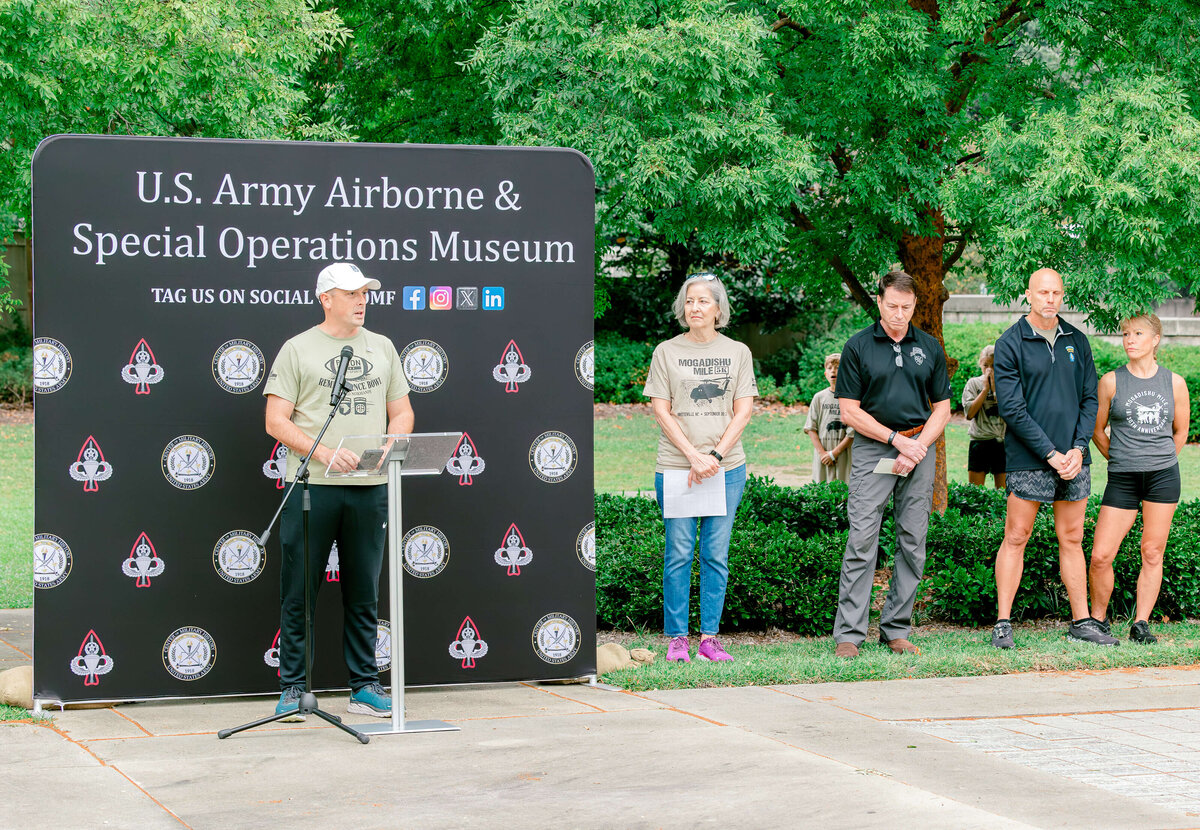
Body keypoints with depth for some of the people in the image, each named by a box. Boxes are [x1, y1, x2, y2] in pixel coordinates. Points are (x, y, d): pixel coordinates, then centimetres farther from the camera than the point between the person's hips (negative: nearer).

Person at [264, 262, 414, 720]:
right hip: (311, 487, -4)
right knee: (299, 592, 0)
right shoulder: (298, 349, 1)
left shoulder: (382, 348, 14)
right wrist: (324, 452, -17)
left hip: (370, 488, 4)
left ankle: (364, 686, 16)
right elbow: (276, 421, -5)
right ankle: (293, 688, 7)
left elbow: (402, 412, 16)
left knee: (363, 594, 9)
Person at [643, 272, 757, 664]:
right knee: (679, 554, -2)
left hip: (727, 467, 1)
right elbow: (662, 411, 0)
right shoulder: (666, 352, 5)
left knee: (716, 555, 2)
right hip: (676, 466, -1)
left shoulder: (738, 352, 9)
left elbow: (743, 411, 4)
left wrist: (715, 456, -9)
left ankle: (709, 638, 7)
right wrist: (694, 456, -11)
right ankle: (677, 639, 5)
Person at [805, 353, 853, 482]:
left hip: (843, 455, -2)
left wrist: (834, 453, -7)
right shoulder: (819, 398, 8)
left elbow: (852, 433, -3)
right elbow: (811, 428, 7)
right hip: (822, 455, 2)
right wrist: (822, 452, -5)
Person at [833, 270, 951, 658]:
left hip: (919, 449, 3)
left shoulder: (930, 348, 10)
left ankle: (897, 630, 10)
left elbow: (942, 408, 12)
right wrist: (896, 440, -9)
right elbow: (850, 411, -2)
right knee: (862, 540, -9)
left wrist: (918, 447, -4)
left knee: (912, 543, 3)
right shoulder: (858, 347, 1)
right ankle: (849, 633, -7)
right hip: (872, 448, -3)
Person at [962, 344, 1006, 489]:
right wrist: (985, 389, -6)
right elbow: (970, 413, -6)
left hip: (1002, 441, 0)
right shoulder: (973, 383, 7)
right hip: (979, 440, 0)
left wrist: (995, 389, -8)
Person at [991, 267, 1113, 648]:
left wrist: (1078, 448, -5)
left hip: (1073, 458, 4)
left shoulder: (1077, 341, 10)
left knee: (1072, 540, 10)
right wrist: (1051, 454, -13)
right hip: (1028, 460, -4)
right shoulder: (1010, 344, -5)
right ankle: (1003, 624, 3)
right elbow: (1012, 409, -10)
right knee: (1016, 538, -2)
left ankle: (1081, 622, 15)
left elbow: (1089, 399, 10)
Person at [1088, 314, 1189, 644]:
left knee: (1152, 553, 2)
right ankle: (1098, 620, 12)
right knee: (1100, 556, -6)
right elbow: (1097, 430, 10)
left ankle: (1141, 624, 11)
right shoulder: (1111, 381, 1)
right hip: (1122, 479, -1)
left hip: (1163, 476, 1)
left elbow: (1180, 431, 16)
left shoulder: (1174, 383, 4)